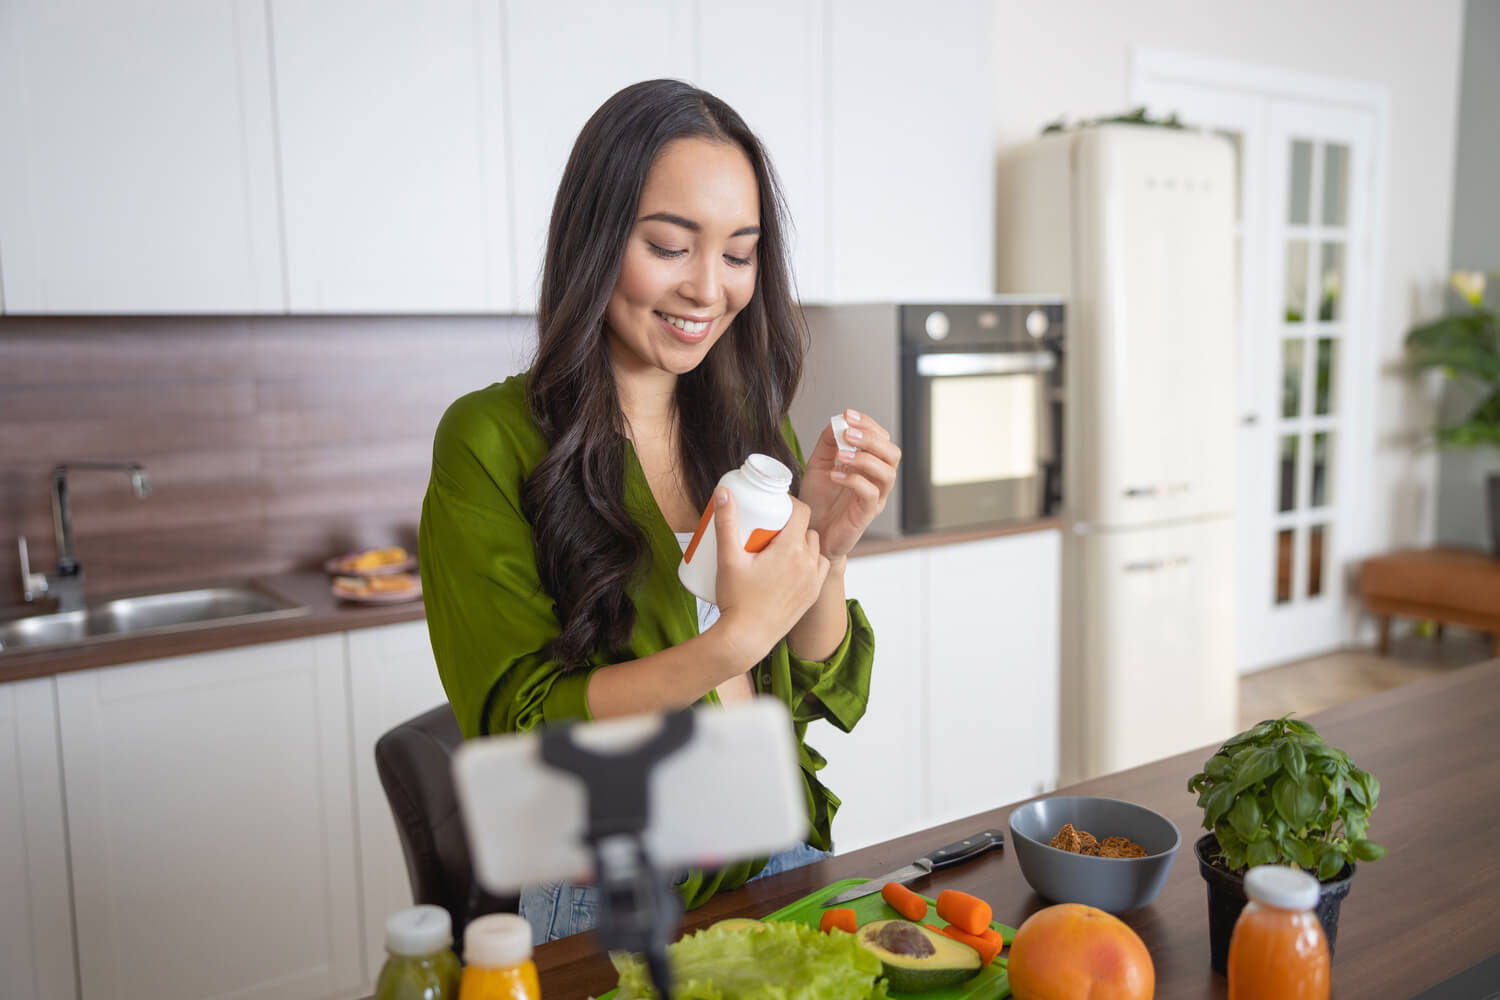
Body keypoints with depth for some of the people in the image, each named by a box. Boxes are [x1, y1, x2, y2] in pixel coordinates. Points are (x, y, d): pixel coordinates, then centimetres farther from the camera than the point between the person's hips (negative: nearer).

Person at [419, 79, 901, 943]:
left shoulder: (755, 425, 4)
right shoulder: (491, 440, -10)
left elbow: (833, 699, 5)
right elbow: (518, 727, -12)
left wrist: (826, 551, -14)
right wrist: (732, 641, -23)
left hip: (782, 864, 4)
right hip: (604, 901, -3)